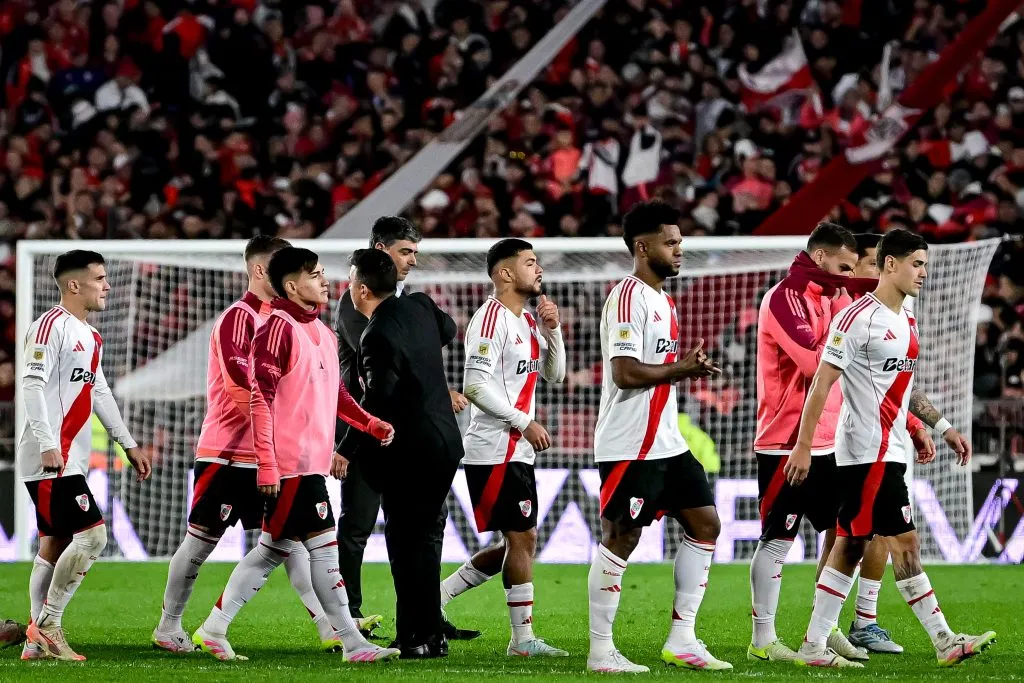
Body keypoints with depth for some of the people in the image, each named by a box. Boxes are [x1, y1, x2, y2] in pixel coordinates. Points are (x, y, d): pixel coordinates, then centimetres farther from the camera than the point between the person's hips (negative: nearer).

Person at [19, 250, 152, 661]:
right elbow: (32, 384, -19)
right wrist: (48, 444, -25)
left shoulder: (90, 337, 18)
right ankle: (47, 624, -7)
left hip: (70, 461, 10)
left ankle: (38, 641, 11)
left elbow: (99, 393, 25)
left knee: (55, 544, 9)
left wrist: (128, 444, 24)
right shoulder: (51, 326, -12)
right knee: (92, 534, -14)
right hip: (51, 460, -10)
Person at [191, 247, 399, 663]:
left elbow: (335, 394, 28)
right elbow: (260, 398, -16)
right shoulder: (279, 328, -12)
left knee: (273, 550, 12)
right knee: (324, 546, -7)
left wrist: (371, 425, 13)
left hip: (312, 463, 9)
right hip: (291, 463, -9)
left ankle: (213, 631, 18)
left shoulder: (322, 332, 17)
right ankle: (352, 644, -4)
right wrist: (266, 465, -20)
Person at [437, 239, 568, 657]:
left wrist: (552, 331, 4)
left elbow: (554, 375, 20)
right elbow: (475, 387, -21)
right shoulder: (492, 319, -14)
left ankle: (439, 595, 17)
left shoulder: (528, 321, 16)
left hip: (517, 451, 10)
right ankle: (523, 638, -2)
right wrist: (525, 423, -19)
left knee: (520, 541, 10)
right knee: (521, 538, -7)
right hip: (495, 450, -10)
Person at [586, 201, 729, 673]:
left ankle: (681, 640, 13)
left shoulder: (662, 299, 16)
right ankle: (600, 652, 2)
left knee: (705, 524, 9)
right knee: (620, 539, -5)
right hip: (630, 447, -10)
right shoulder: (628, 298, -15)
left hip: (667, 443, 10)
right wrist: (681, 369, -13)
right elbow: (626, 372, -23)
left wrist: (688, 368, 5)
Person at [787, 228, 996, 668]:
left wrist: (941, 427, 18)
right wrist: (803, 447, -17)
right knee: (904, 541, -7)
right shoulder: (858, 319, -13)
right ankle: (945, 643, -6)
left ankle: (814, 645, 9)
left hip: (889, 451, 9)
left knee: (850, 546, 8)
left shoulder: (907, 321, 15)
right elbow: (821, 384, -14)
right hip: (869, 451, -9)